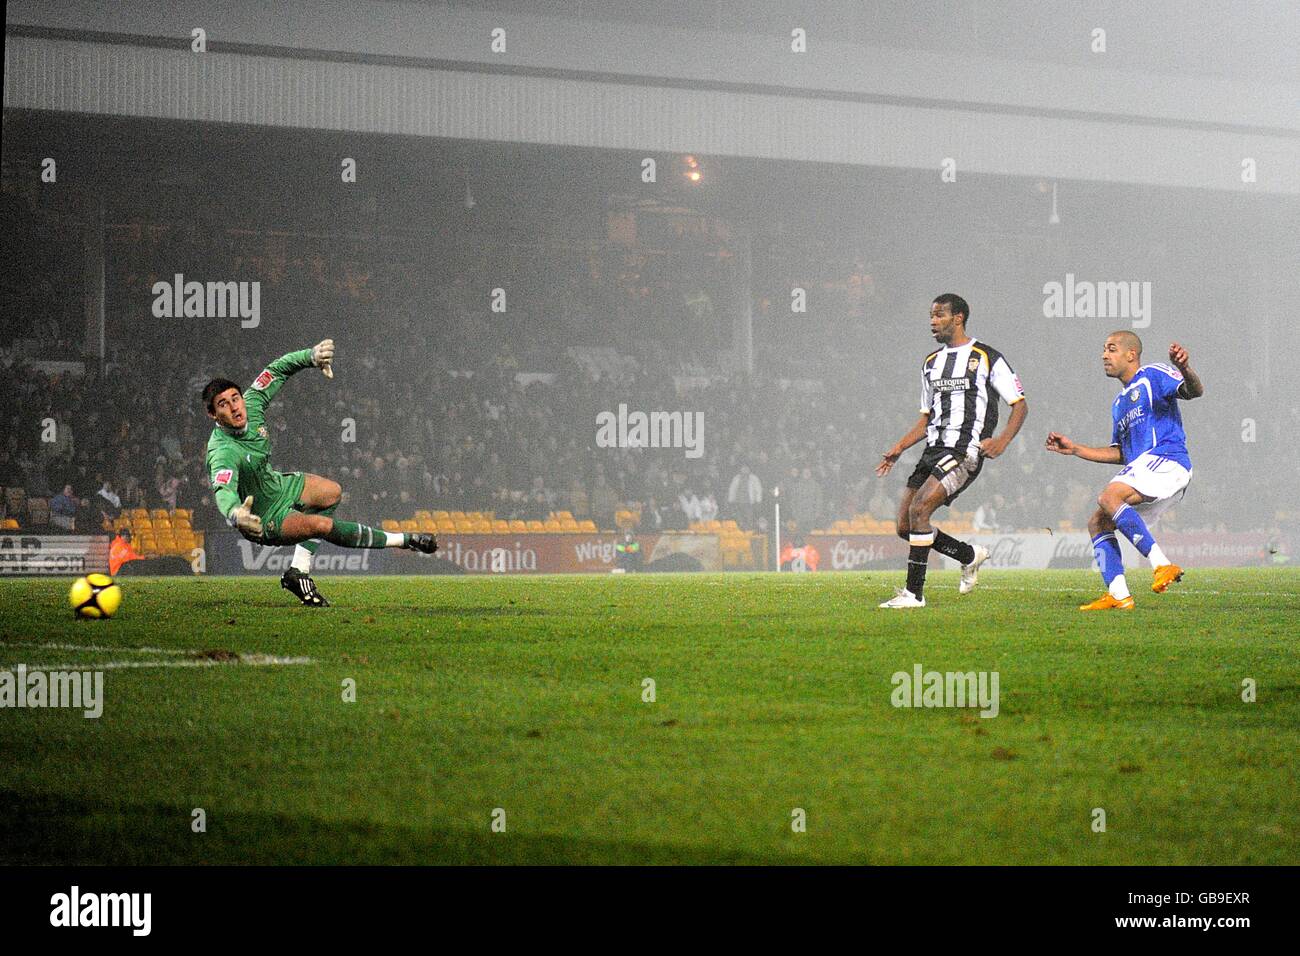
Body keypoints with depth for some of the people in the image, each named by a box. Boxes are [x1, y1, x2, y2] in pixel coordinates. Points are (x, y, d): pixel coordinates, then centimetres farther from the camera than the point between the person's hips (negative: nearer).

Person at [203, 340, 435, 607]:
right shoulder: (222, 453, -40)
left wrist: (311, 357, -27)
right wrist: (235, 515, -80)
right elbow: (224, 491, -57)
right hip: (265, 520, -9)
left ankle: (298, 571, 15)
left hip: (277, 485, 9)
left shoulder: (251, 405, -19)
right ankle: (401, 540, -2)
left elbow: (278, 370, -8)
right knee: (324, 525, -23)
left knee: (332, 492, 18)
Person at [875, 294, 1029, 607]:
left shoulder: (986, 358, -2)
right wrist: (899, 448, 11)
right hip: (934, 450, 8)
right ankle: (970, 556, 22)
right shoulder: (931, 363, 18)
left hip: (964, 452, -8)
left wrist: (1001, 441, -17)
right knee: (905, 527, 2)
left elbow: (1020, 405, -1)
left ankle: (914, 593, -17)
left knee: (919, 509, -23)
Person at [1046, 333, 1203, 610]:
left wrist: (1184, 369, -36)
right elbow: (1120, 453, 29)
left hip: (1167, 458, -9)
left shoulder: (1152, 376, 2)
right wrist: (1074, 449, 25)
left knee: (1109, 497, -28)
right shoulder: (1119, 404, 27)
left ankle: (1162, 565, -32)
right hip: (1144, 464, 9)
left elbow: (1195, 391, -14)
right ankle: (1118, 596, -7)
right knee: (1097, 523, 2)